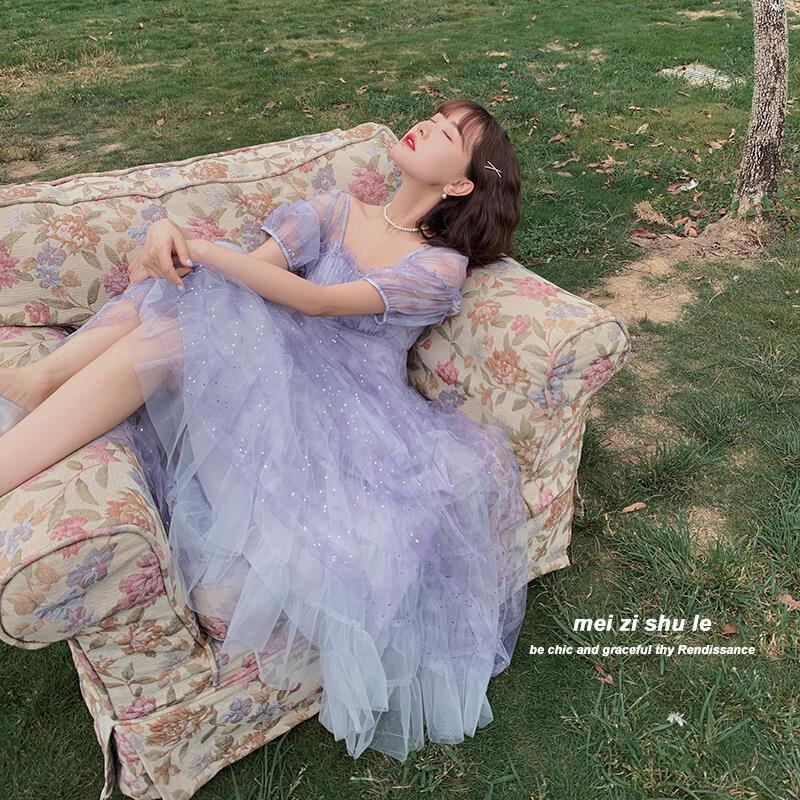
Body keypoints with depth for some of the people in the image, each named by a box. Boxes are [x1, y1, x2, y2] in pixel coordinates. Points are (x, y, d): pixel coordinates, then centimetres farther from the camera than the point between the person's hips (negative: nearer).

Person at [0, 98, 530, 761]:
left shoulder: (442, 267, 2)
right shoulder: (334, 207, 17)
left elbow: (320, 301, -13)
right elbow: (259, 268, 0)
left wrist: (202, 248, -17)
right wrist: (173, 235, -20)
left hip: (345, 404, -4)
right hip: (272, 368, 4)